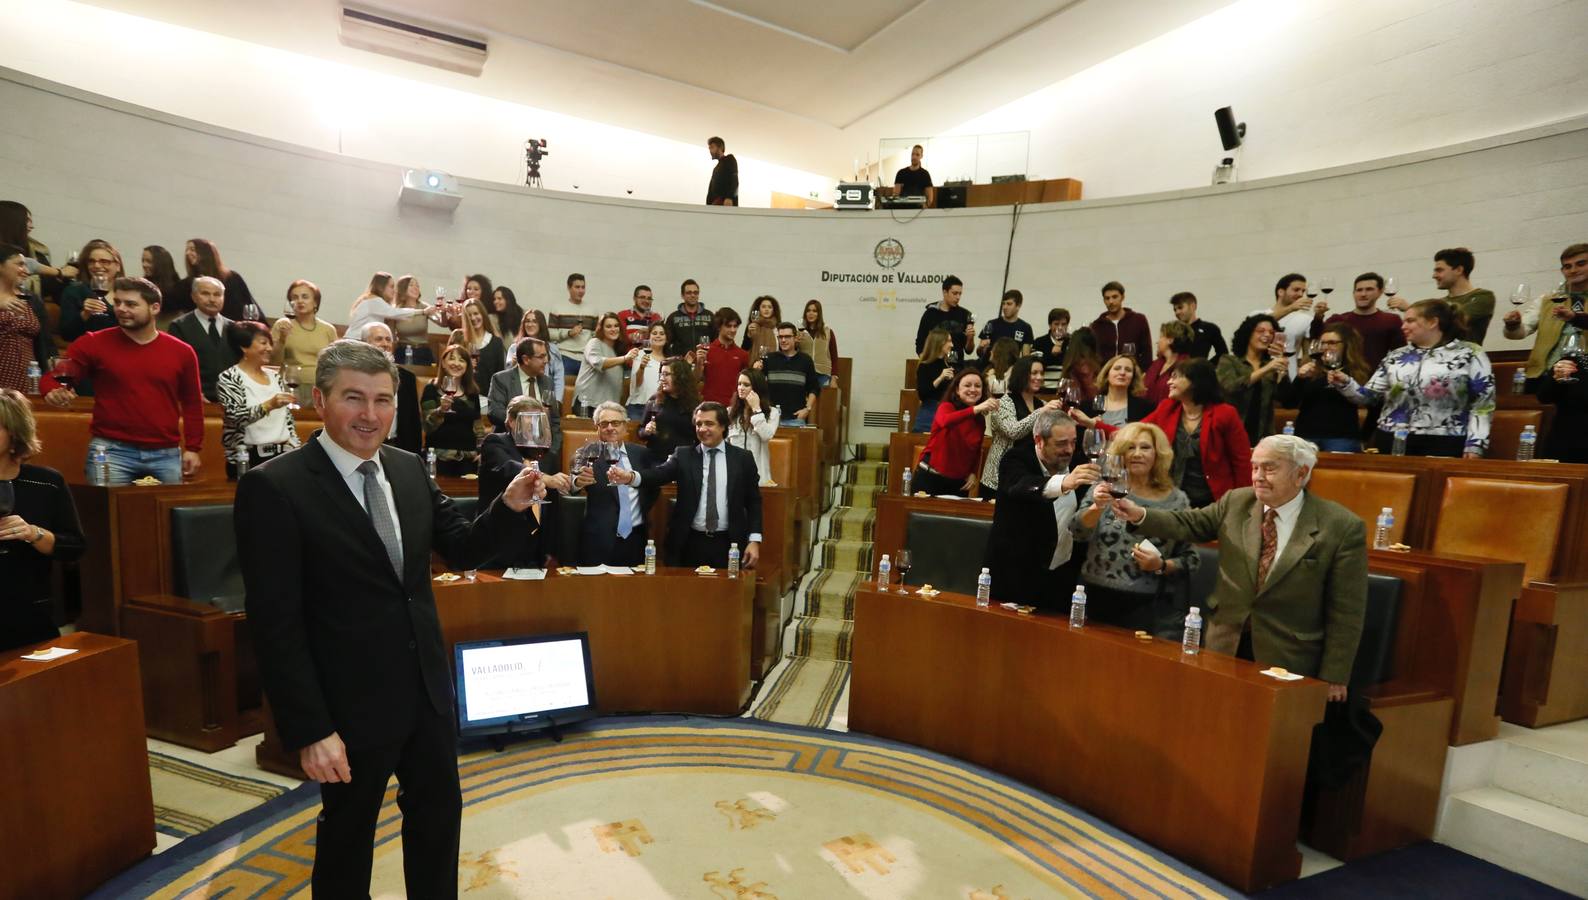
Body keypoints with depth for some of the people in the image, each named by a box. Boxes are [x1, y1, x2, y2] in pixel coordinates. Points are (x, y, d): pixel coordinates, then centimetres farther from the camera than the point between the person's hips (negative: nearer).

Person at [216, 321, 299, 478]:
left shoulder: (275, 376, 13)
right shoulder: (228, 378, -4)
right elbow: (234, 416, -18)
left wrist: (297, 451, 5)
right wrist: (268, 405, -32)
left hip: (282, 456, 5)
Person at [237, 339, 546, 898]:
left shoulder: (410, 470, 1)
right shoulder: (274, 487, -17)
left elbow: (461, 551, 5)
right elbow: (276, 625, -17)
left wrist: (510, 507, -14)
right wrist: (309, 730, -16)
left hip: (429, 690, 5)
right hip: (352, 704, -5)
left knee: (439, 814, 23)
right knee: (348, 832, 20)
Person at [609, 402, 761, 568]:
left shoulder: (743, 458, 3)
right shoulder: (684, 455, 4)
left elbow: (754, 502, 5)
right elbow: (659, 474, -13)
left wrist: (754, 540, -4)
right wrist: (630, 477, -33)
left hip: (728, 545, 0)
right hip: (689, 544, 1)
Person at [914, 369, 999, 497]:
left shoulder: (980, 420, 5)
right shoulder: (946, 407, -10)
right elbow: (945, 421, -35)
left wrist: (973, 473, 1)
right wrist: (975, 409, -45)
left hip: (959, 482, 5)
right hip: (930, 476, -5)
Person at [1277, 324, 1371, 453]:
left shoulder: (1359, 372, 4)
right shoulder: (1309, 369, 8)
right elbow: (1288, 403, -1)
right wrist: (1299, 378, -11)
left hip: (1342, 438, -2)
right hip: (1306, 435, 2)